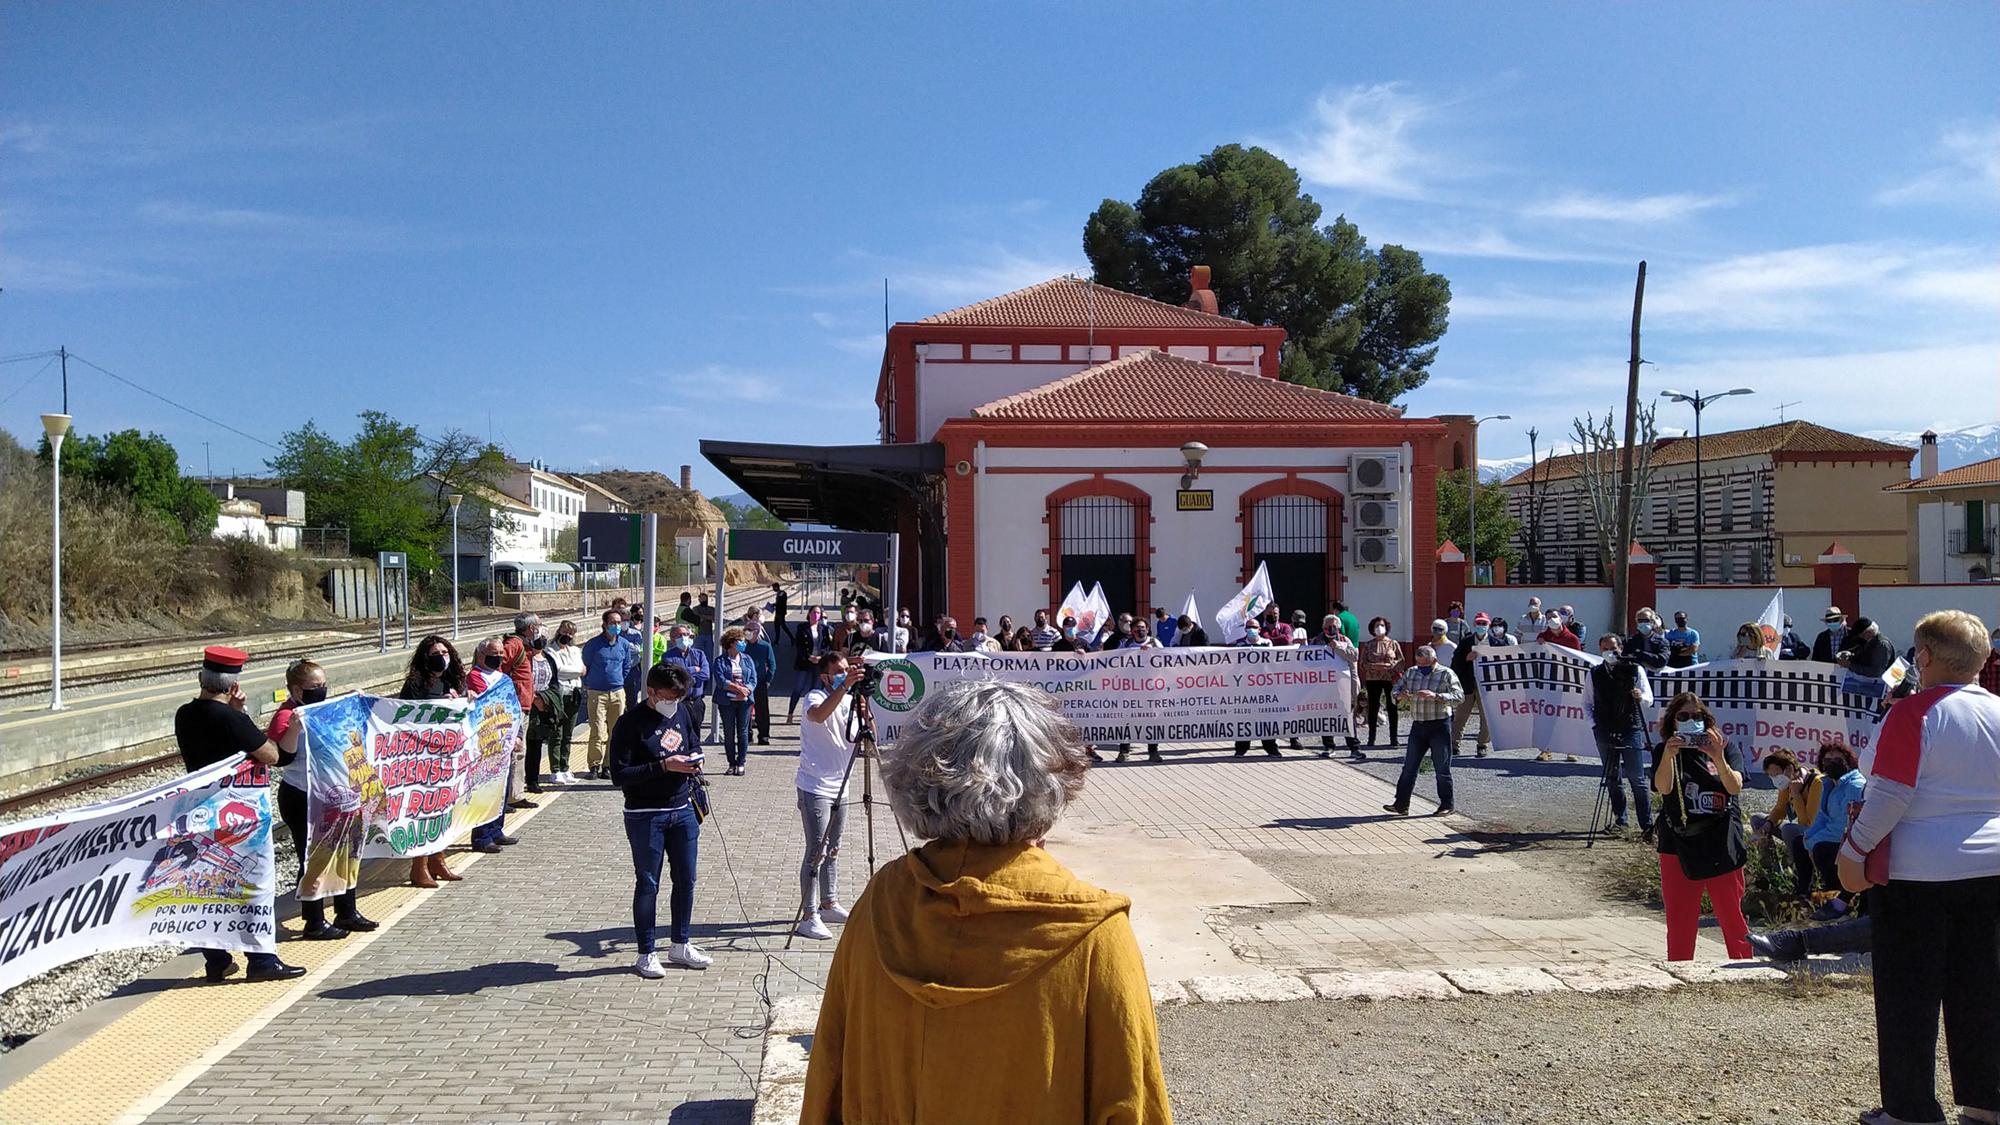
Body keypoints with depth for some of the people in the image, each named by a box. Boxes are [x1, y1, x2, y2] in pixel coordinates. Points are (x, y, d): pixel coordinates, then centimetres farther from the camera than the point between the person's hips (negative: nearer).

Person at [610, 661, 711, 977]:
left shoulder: (681, 713, 5)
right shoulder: (630, 723, -15)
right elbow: (619, 775, -18)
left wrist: (695, 759, -1)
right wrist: (664, 766, -23)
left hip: (683, 810, 6)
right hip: (645, 816, -6)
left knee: (686, 880, 12)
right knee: (647, 884, 4)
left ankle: (680, 945, 27)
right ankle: (646, 954, 15)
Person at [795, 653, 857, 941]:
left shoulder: (849, 701, 8)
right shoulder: (815, 696, -11)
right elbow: (818, 715, -36)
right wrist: (845, 686, -43)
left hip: (839, 787, 7)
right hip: (815, 788, -7)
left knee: (833, 849, 16)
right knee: (816, 852, -8)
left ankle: (829, 905, 29)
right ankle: (808, 917, -4)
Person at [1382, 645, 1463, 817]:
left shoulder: (1446, 674, -5)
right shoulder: (1411, 672, 9)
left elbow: (1459, 696, -16)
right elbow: (1395, 691, 12)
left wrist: (1435, 696, -28)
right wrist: (1400, 696, -13)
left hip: (1439, 726, -5)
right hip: (1418, 726, 5)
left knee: (1442, 768, 2)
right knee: (1409, 767, 5)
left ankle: (1446, 805, 14)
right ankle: (1401, 804, 8)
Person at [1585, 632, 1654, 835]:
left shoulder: (1635, 670, 1)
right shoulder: (1595, 674, 7)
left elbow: (1649, 699, -1)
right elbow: (1587, 703, 15)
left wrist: (1640, 697, -23)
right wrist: (1593, 724, 1)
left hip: (1631, 729, -3)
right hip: (1605, 733, 3)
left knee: (1637, 779, -5)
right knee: (1612, 779, 9)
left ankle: (1647, 825, -3)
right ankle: (1620, 819, 19)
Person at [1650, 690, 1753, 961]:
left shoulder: (1727, 748, 5)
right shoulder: (1663, 752, 4)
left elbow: (1735, 787, -11)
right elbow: (1663, 788, -13)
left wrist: (1717, 757, -27)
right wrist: (1668, 755, -29)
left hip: (1721, 845, 0)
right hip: (1678, 846, 0)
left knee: (1732, 917, 3)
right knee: (1679, 921, 5)